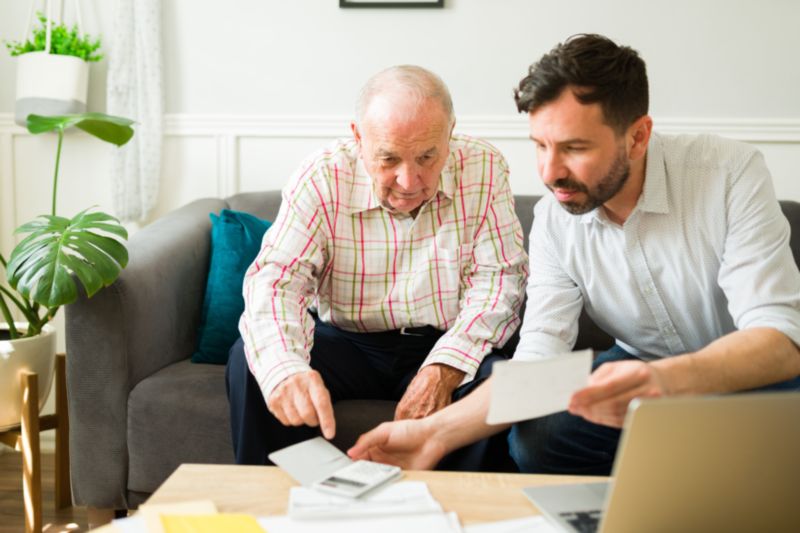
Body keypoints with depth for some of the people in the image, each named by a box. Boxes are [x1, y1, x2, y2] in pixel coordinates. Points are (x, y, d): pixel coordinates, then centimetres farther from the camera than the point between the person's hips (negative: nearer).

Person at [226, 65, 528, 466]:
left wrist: (445, 369, -29)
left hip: (449, 349, 0)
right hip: (348, 345, 1)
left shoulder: (483, 169, -9)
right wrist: (284, 367, -43)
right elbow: (276, 278, -20)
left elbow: (499, 278, -11)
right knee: (250, 362, -24)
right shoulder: (323, 178, -11)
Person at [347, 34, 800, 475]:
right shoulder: (553, 220, -9)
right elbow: (537, 358, -14)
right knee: (534, 439, -23)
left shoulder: (731, 174, -22)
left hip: (751, 374, -3)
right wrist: (439, 431, -30)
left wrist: (667, 379, -50)